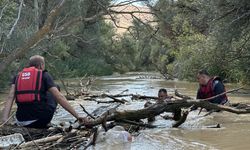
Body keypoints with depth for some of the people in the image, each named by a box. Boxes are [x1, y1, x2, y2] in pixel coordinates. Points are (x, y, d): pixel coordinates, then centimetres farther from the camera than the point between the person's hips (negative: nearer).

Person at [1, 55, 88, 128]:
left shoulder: (18, 77, 14)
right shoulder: (44, 75, 4)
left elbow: (10, 97, -2)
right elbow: (59, 97, -4)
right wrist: (77, 116, -4)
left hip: (22, 122, 5)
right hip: (41, 120, -5)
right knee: (52, 94, 23)